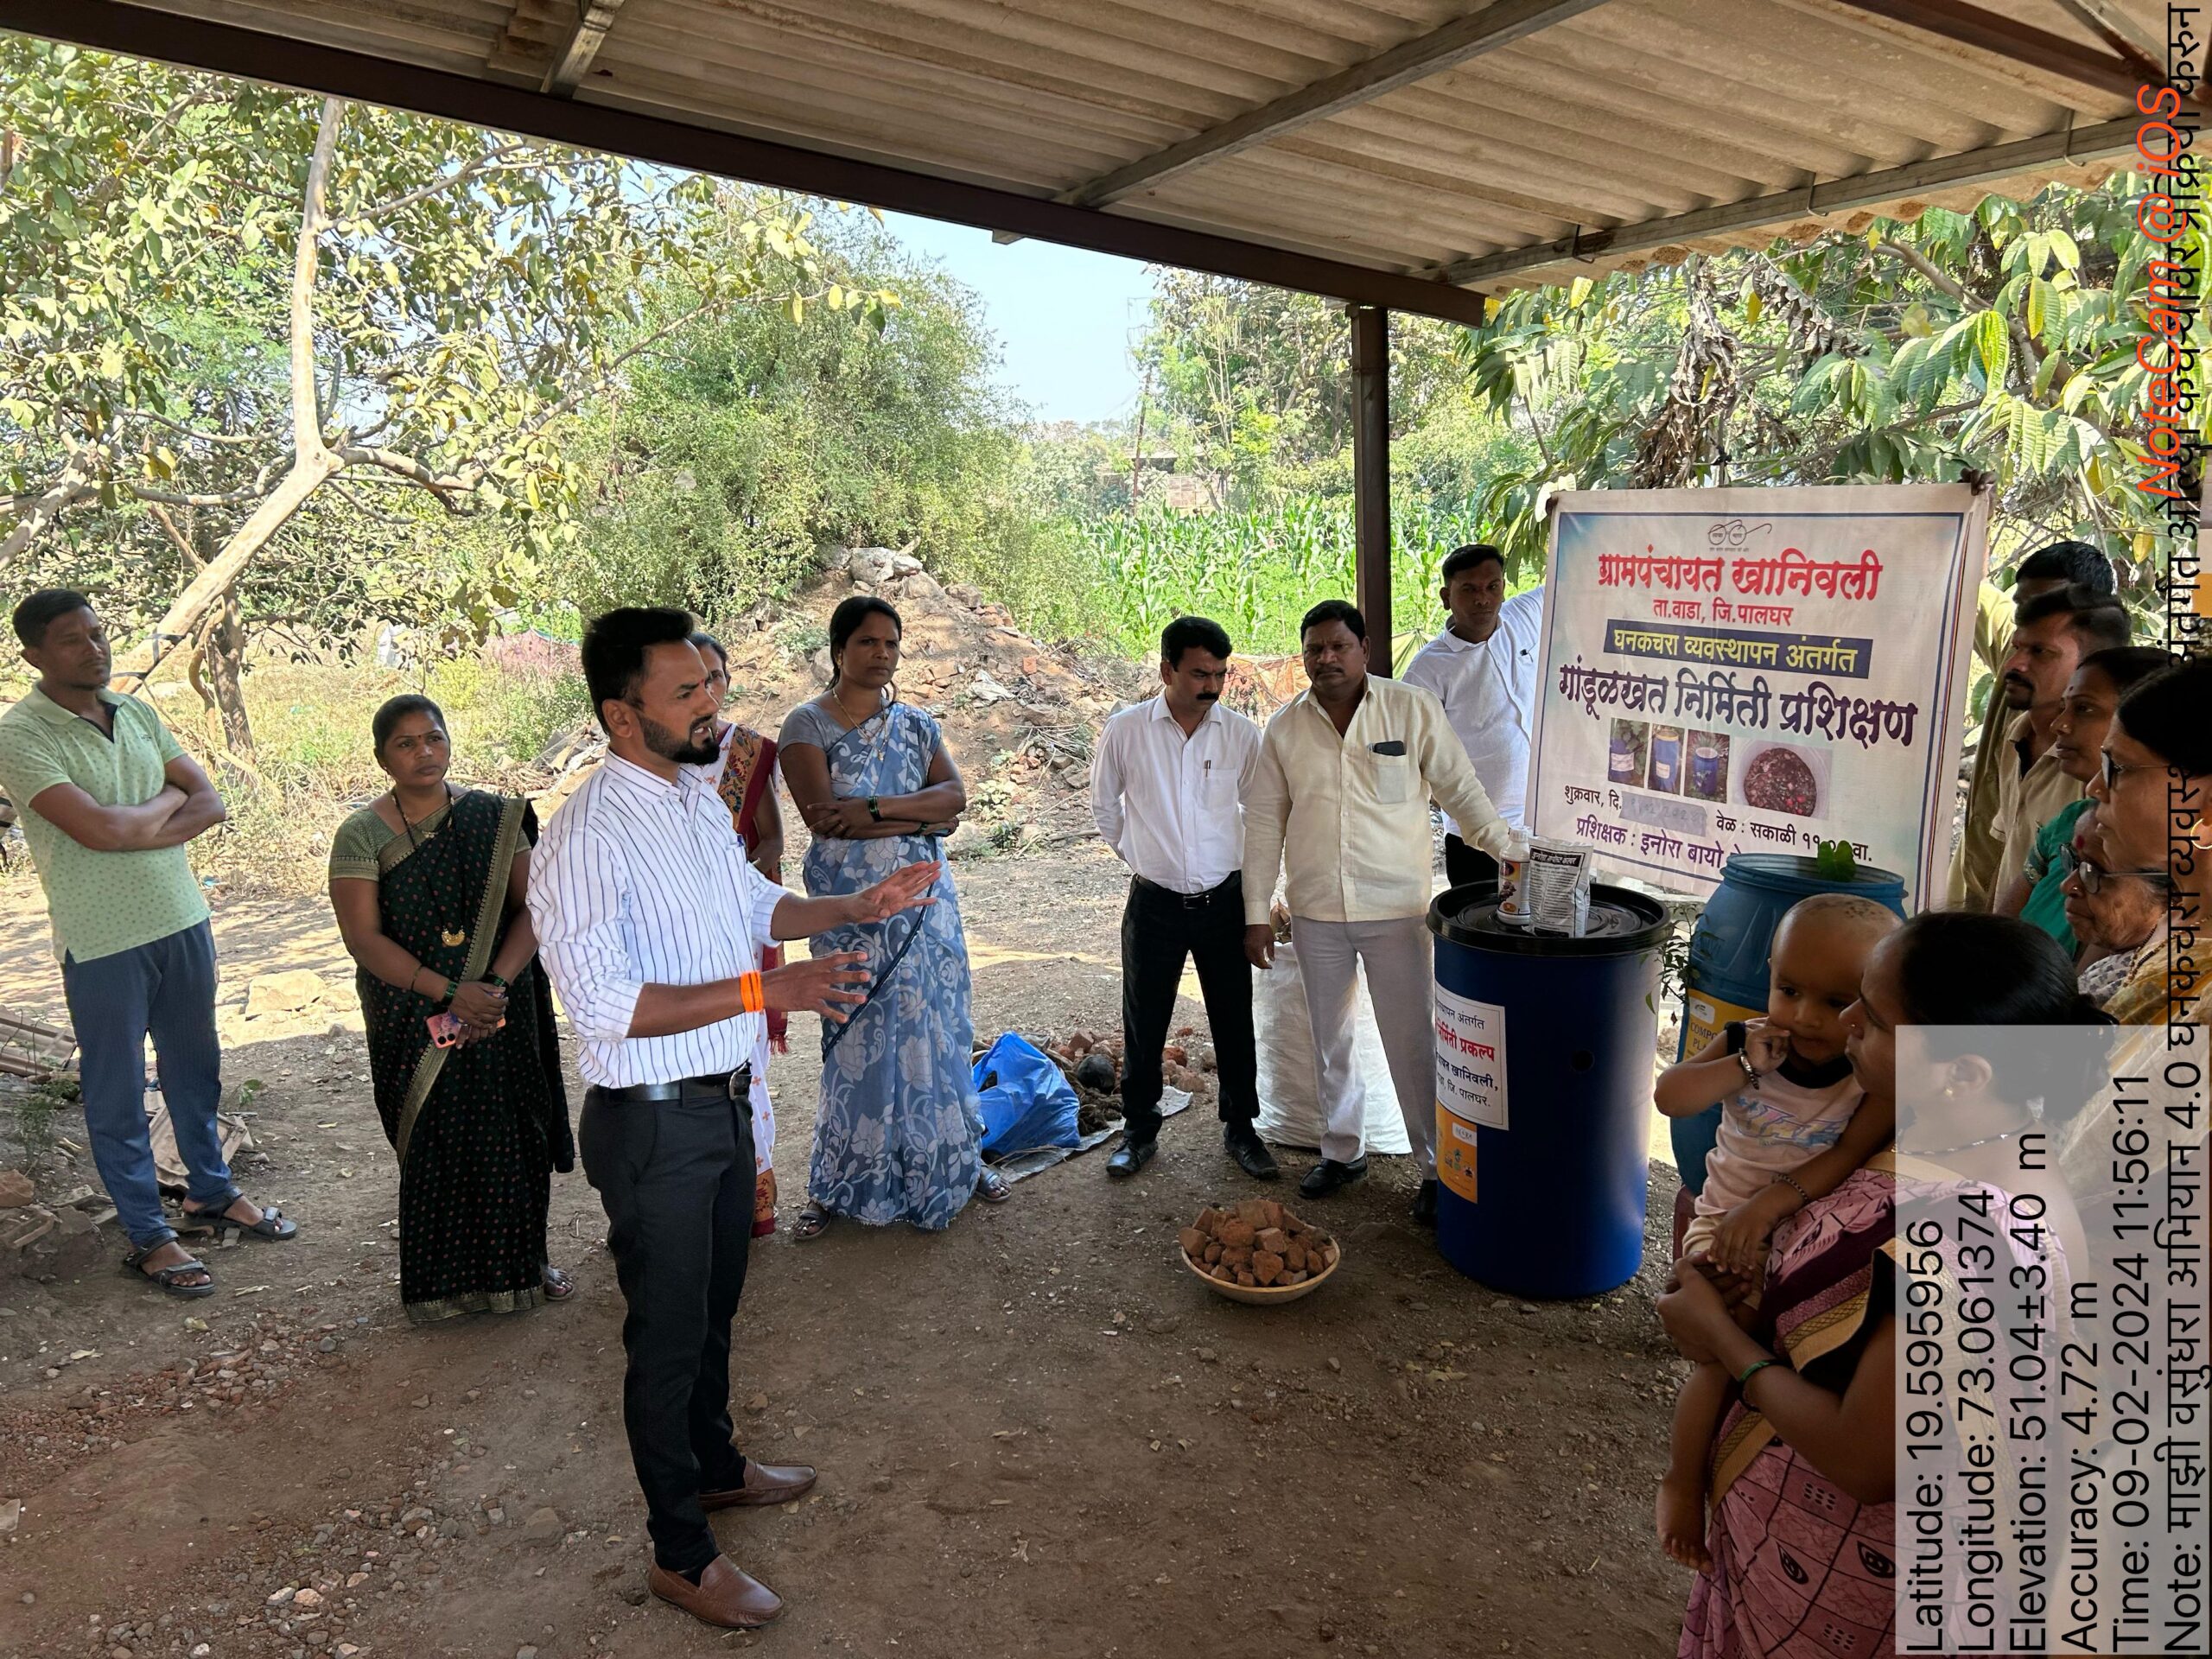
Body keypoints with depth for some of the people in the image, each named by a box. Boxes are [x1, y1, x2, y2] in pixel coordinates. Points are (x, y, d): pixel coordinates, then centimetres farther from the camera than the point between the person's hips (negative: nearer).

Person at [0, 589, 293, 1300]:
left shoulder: (137, 713, 6)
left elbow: (209, 803, 2)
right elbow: (100, 829, -24)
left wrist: (134, 829, -14)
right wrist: (167, 800, -6)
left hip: (182, 919, 6)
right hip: (102, 940, -6)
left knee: (195, 1067, 19)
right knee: (117, 1090, 8)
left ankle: (211, 1195, 36)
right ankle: (147, 1237, 19)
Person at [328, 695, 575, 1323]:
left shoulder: (495, 818, 1)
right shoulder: (361, 836, -4)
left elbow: (529, 908, -3)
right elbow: (363, 938, -11)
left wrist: (495, 984, -17)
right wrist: (447, 992, -20)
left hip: (500, 1007, 2)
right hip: (412, 1020, -1)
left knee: (514, 1135, 7)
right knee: (433, 1144, 5)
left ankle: (522, 1260, 26)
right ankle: (443, 1279, 22)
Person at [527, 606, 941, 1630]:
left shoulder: (700, 799, 5)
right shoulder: (587, 838, -23)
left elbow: (754, 903, 20)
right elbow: (603, 1005, -30)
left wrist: (855, 907, 7)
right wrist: (761, 989, -33)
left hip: (725, 1103, 8)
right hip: (652, 1123, -8)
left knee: (715, 1305, 25)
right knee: (669, 1333, 8)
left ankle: (715, 1468, 48)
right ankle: (681, 1555, 28)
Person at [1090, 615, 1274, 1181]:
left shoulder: (1241, 734, -4)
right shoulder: (1125, 730, -7)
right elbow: (1104, 805, 9)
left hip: (1224, 900, 1)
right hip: (1154, 904, -1)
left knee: (1234, 1023, 11)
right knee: (1143, 1025, 9)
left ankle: (1241, 1128, 29)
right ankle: (1139, 1131, 27)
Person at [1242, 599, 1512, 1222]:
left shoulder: (1413, 708, -4)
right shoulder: (1285, 728, 3)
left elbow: (1461, 790, 1)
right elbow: (1264, 824, 5)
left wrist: (1509, 852, -9)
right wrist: (1257, 913, 3)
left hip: (1396, 910, -3)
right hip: (1315, 913, 3)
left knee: (1413, 1041, 2)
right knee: (1330, 1038, 15)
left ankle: (1438, 1166, 15)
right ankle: (1342, 1151, 32)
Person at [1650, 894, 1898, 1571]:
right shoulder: (1746, 1043, -11)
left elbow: (1855, 1154, -23)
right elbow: (1669, 1098, -19)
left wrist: (1775, 1199, -31)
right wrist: (1745, 1066, -29)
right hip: (1729, 1223, -1)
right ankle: (1684, 1482, 5)